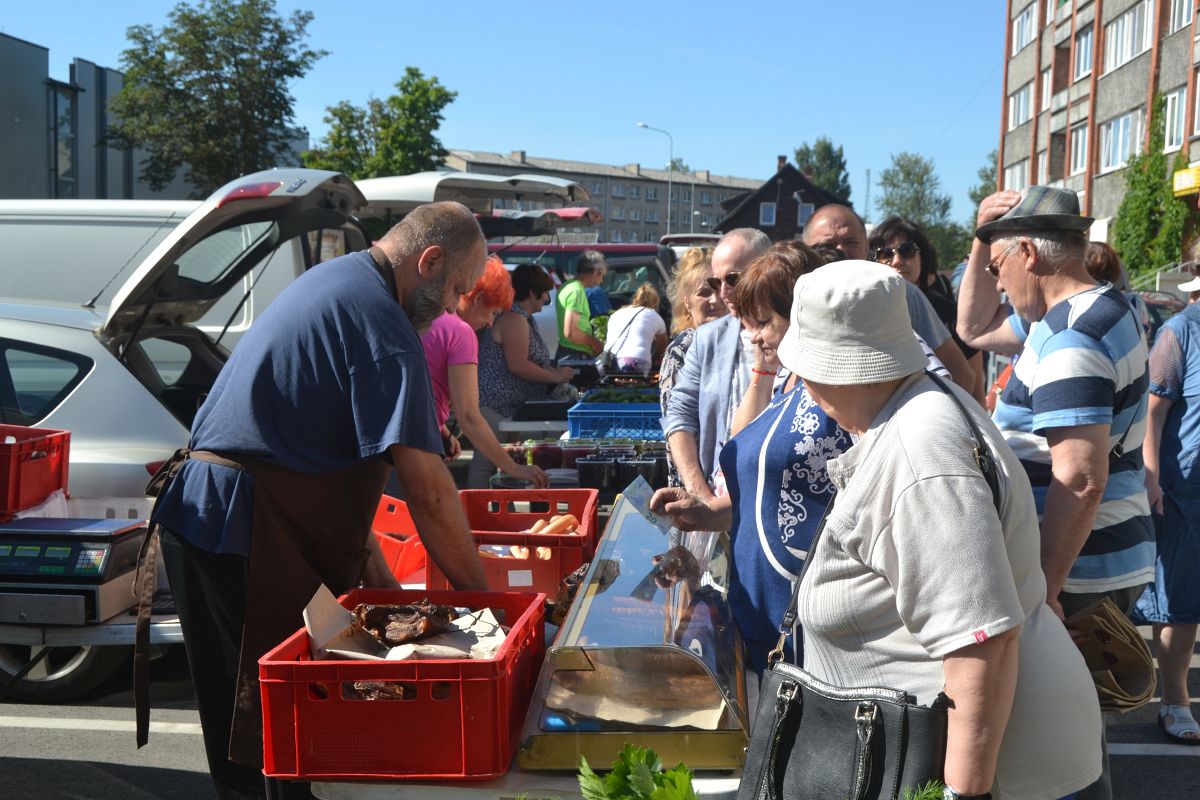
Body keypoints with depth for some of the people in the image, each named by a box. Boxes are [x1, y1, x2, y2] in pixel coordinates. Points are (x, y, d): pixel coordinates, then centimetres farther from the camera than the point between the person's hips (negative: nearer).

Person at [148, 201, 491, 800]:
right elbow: (428, 488, -21)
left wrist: (372, 566, 16)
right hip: (242, 529, -10)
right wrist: (479, 594, -9)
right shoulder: (380, 320, -17)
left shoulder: (333, 280, 15)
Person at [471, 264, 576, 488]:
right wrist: (554, 377, -11)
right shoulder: (514, 319, -15)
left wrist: (554, 371, 12)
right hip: (495, 405, -11)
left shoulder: (524, 318, 18)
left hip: (508, 406, 11)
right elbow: (517, 365, -21)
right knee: (485, 464, -8)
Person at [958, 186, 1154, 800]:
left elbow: (1080, 479, -28)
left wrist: (1046, 589, -23)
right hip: (1110, 561, 10)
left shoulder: (1069, 339, -21)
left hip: (1076, 573, -10)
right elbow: (975, 328, 23)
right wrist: (982, 241, 11)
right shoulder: (1097, 310, 12)